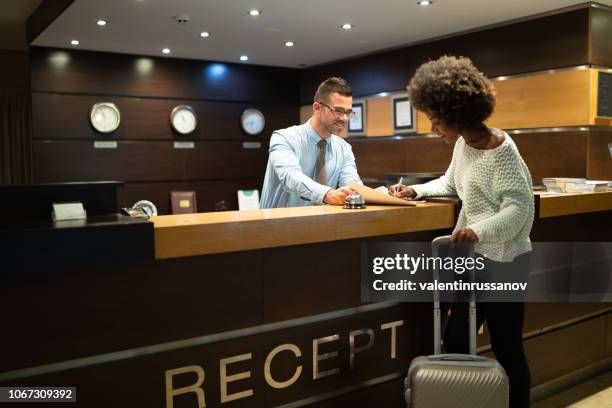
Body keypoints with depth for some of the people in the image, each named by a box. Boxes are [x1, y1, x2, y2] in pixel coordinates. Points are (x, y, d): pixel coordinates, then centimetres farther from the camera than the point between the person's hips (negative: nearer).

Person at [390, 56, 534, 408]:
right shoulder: (463, 143, 5)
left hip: (503, 262, -9)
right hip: (477, 257, 9)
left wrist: (479, 230, -40)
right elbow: (451, 183, 20)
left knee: (507, 349, 3)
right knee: (455, 341, 15)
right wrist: (416, 191, 6)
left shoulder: (501, 151, -21)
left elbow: (519, 207, -25)